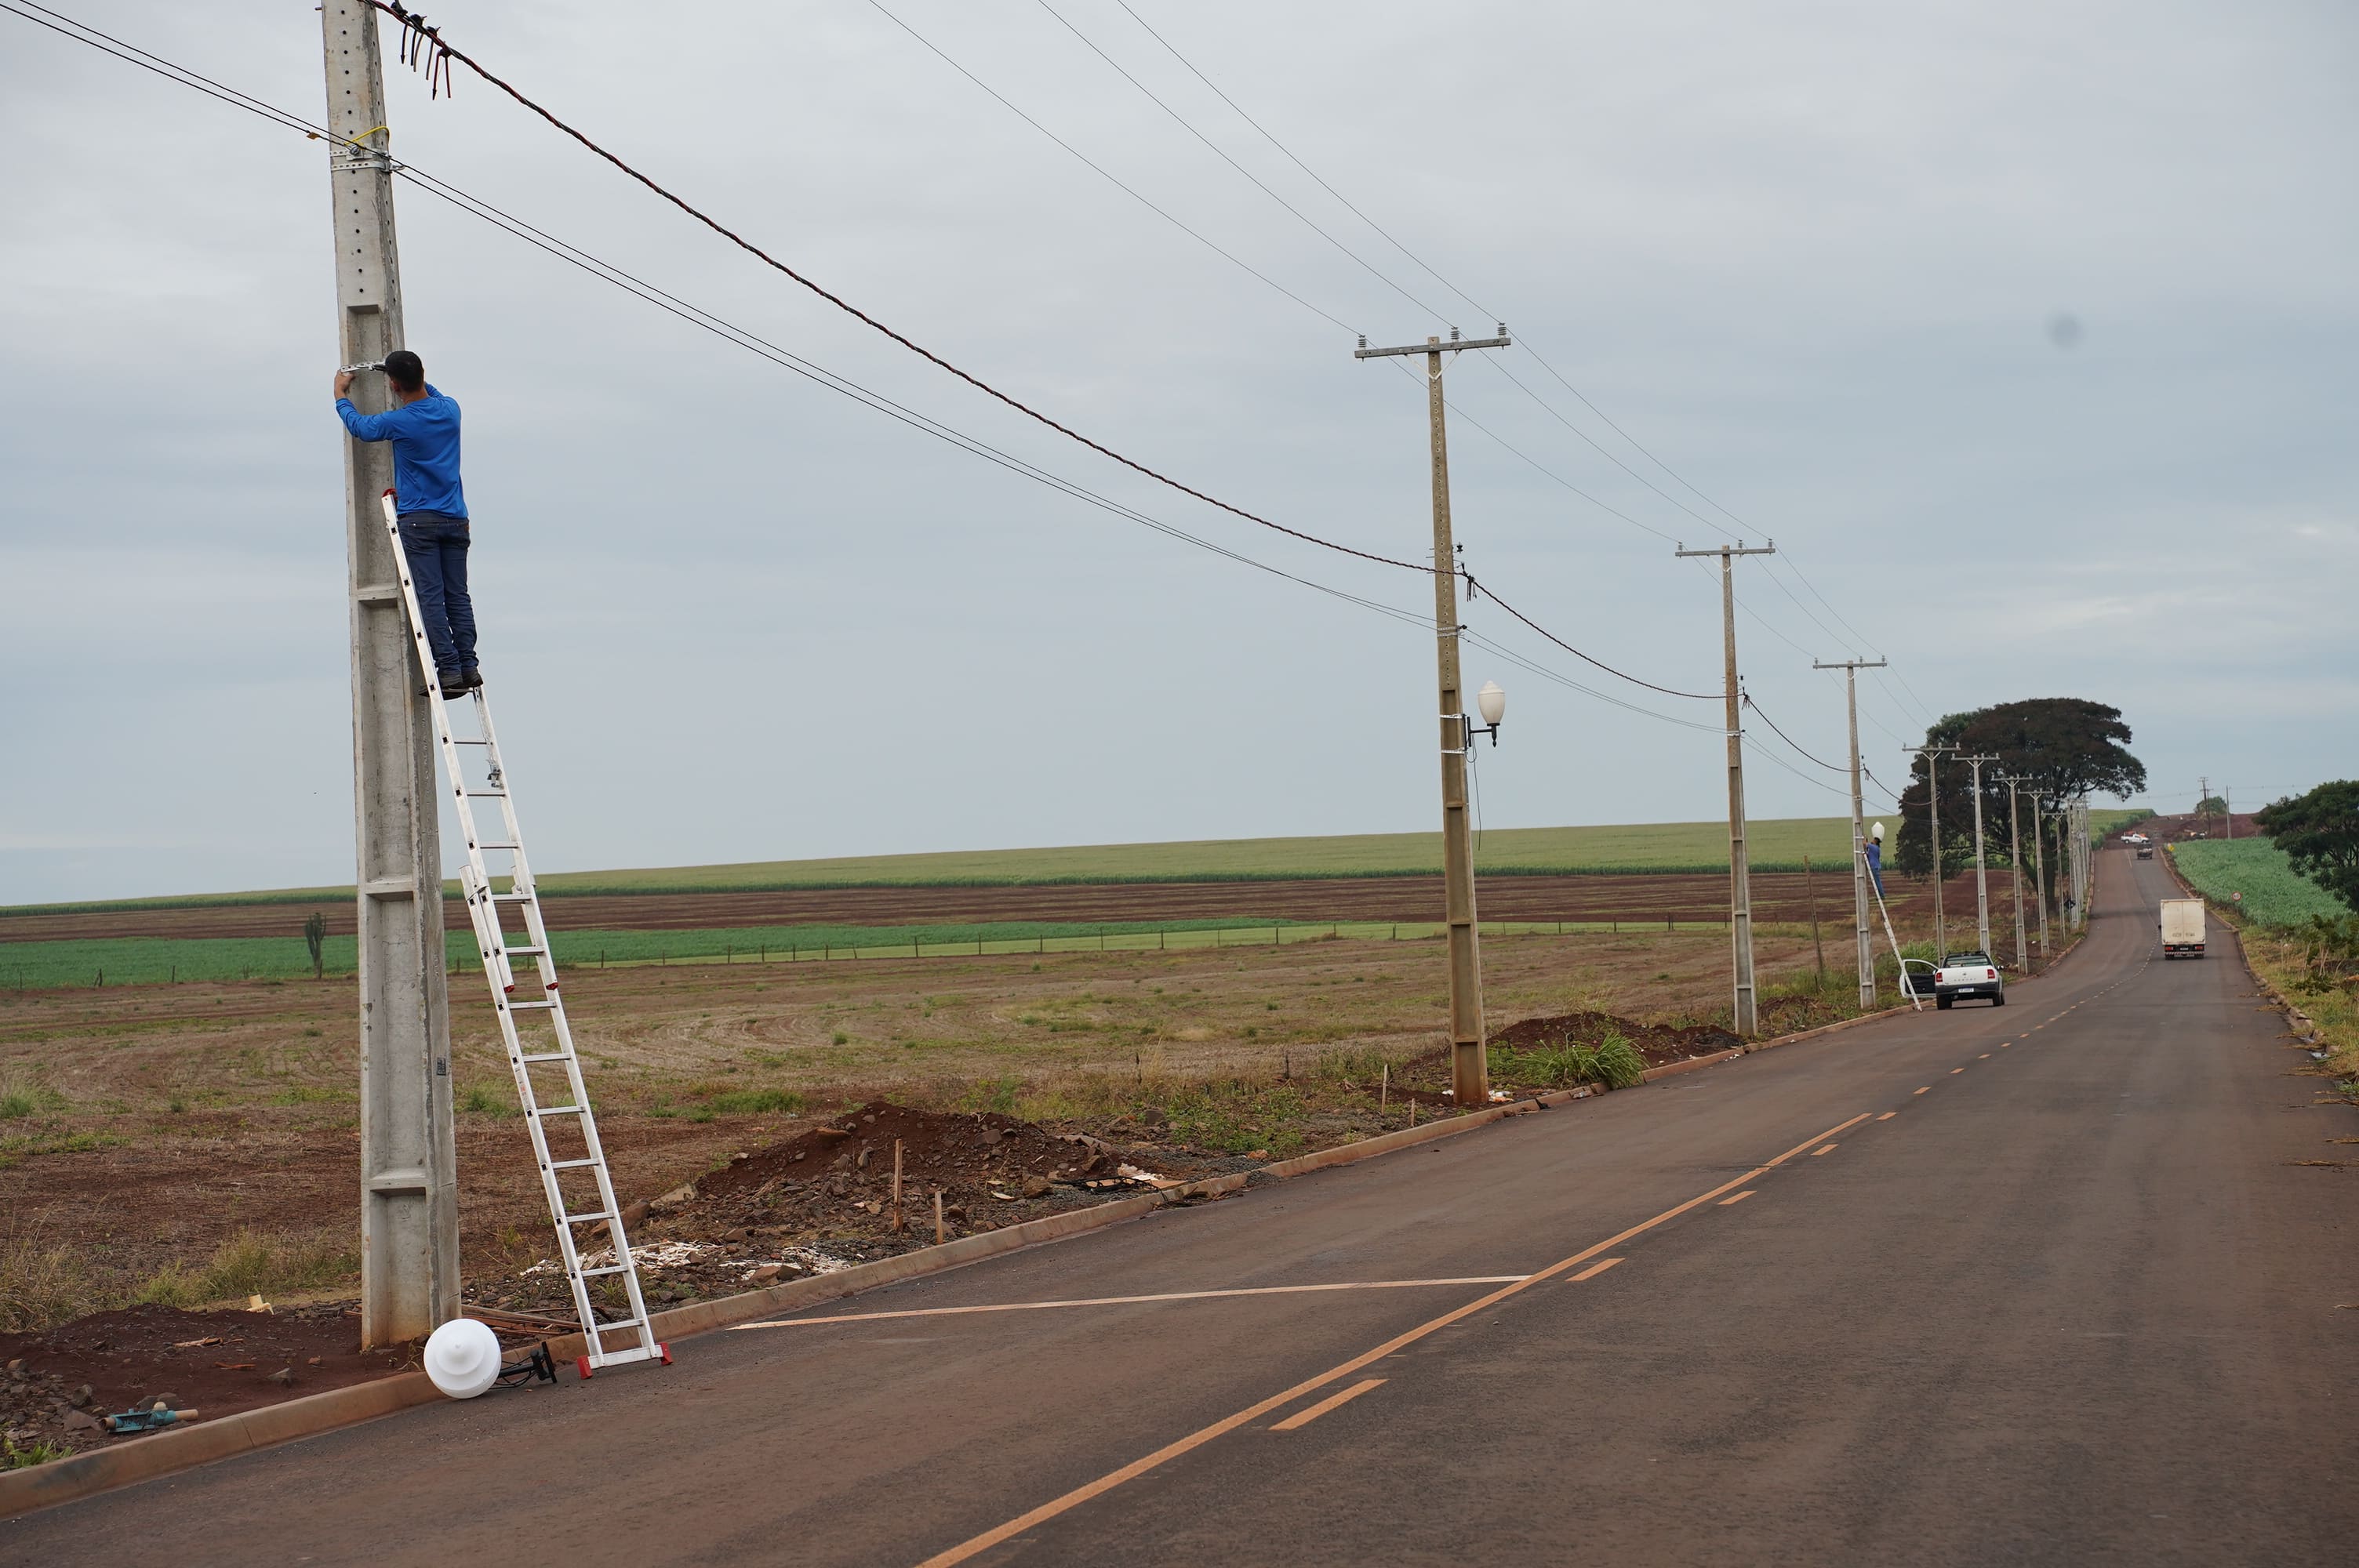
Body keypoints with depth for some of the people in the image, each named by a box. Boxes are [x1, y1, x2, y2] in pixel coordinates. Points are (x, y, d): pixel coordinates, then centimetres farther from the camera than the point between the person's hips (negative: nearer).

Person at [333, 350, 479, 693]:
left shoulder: (399, 422, -10)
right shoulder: (450, 409, 4)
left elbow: (358, 426, 12)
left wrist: (340, 395, 29)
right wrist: (415, 377, 42)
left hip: (419, 521, -5)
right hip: (456, 520, 5)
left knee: (430, 598, -6)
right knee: (457, 595, 6)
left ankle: (449, 669, -12)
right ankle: (468, 667, 0)